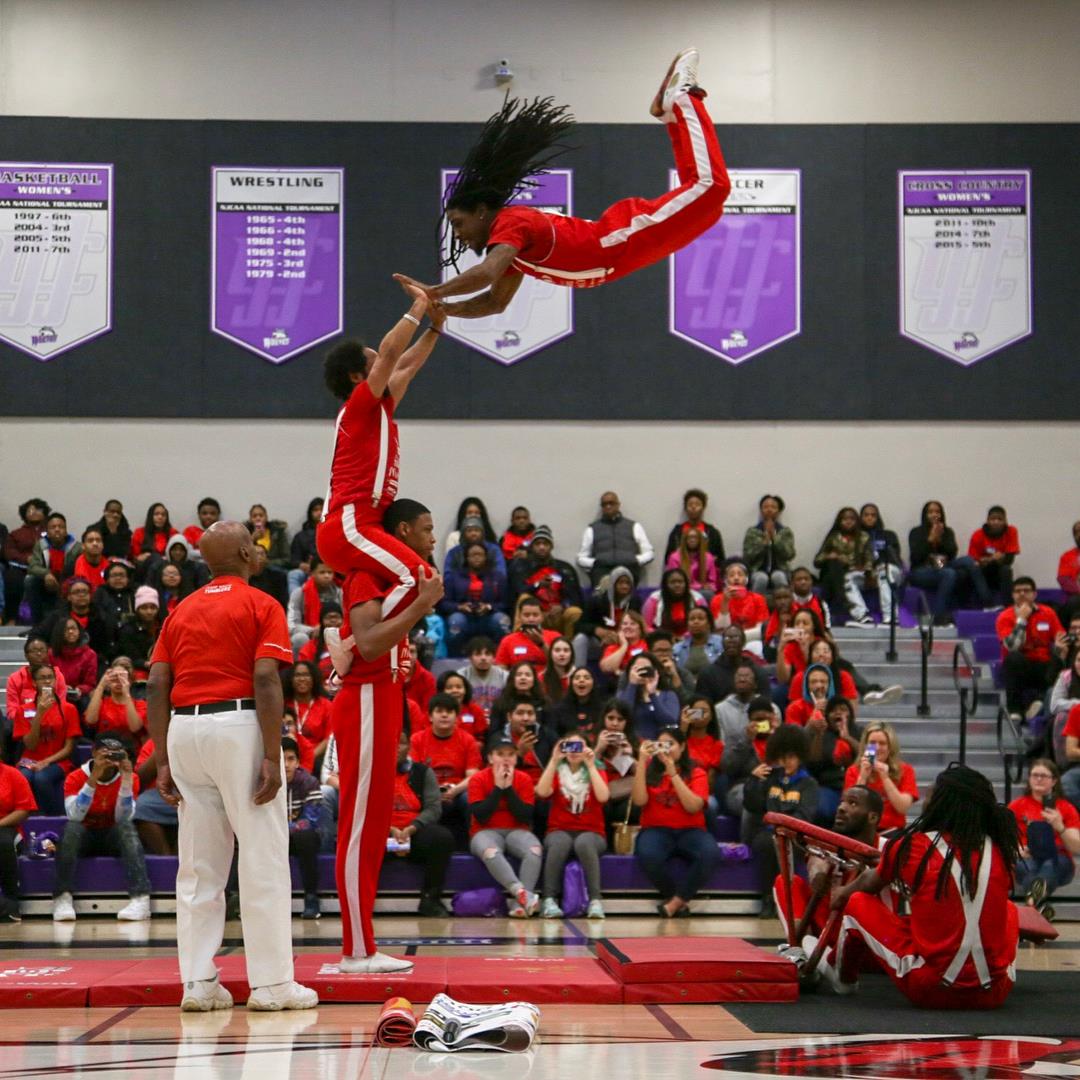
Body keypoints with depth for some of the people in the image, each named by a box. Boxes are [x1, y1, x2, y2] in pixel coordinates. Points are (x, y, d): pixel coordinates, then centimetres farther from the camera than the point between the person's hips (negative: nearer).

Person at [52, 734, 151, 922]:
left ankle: (141, 898, -45)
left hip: (114, 838, 1)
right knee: (71, 827, -32)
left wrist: (126, 779, -26)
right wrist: (94, 778, -33)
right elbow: (74, 815, -25)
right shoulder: (76, 777, -9)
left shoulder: (130, 778, -5)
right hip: (83, 838, -1)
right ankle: (62, 898, -37)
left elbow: (123, 818, -17)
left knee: (127, 827, -31)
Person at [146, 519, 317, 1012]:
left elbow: (156, 687, 9)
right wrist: (272, 757, -13)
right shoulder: (261, 605, 1)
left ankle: (197, 982, 9)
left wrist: (163, 761, 9)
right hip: (238, 726, -5)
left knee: (198, 863, 10)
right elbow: (265, 681, -11)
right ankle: (271, 983, 1)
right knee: (263, 859, 0)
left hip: (184, 730, 5)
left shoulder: (181, 611, 16)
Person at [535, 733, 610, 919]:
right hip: (560, 831, 0)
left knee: (584, 842, -37)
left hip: (591, 833, 0)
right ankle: (549, 900, -37)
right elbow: (542, 792, -13)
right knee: (560, 843, -36)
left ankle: (596, 900, -39)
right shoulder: (557, 772, 9)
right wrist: (554, 761, -15)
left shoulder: (596, 772, 7)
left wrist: (590, 765, -14)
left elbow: (603, 797, -14)